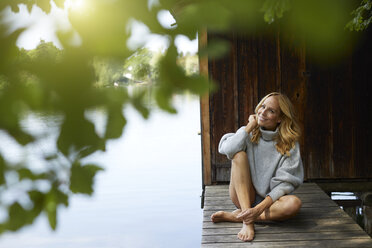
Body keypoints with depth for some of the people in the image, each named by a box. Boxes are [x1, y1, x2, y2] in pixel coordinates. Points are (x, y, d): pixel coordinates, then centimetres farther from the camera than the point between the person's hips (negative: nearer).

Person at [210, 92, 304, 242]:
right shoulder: (250, 134, 1)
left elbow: (285, 184, -14)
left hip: (269, 200, 0)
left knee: (294, 203, -33)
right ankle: (247, 220, -33)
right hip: (243, 196, 1)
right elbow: (227, 149, -21)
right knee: (239, 154, -23)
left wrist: (259, 208, -27)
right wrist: (250, 126, -13)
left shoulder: (289, 144, -6)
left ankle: (234, 216, -23)